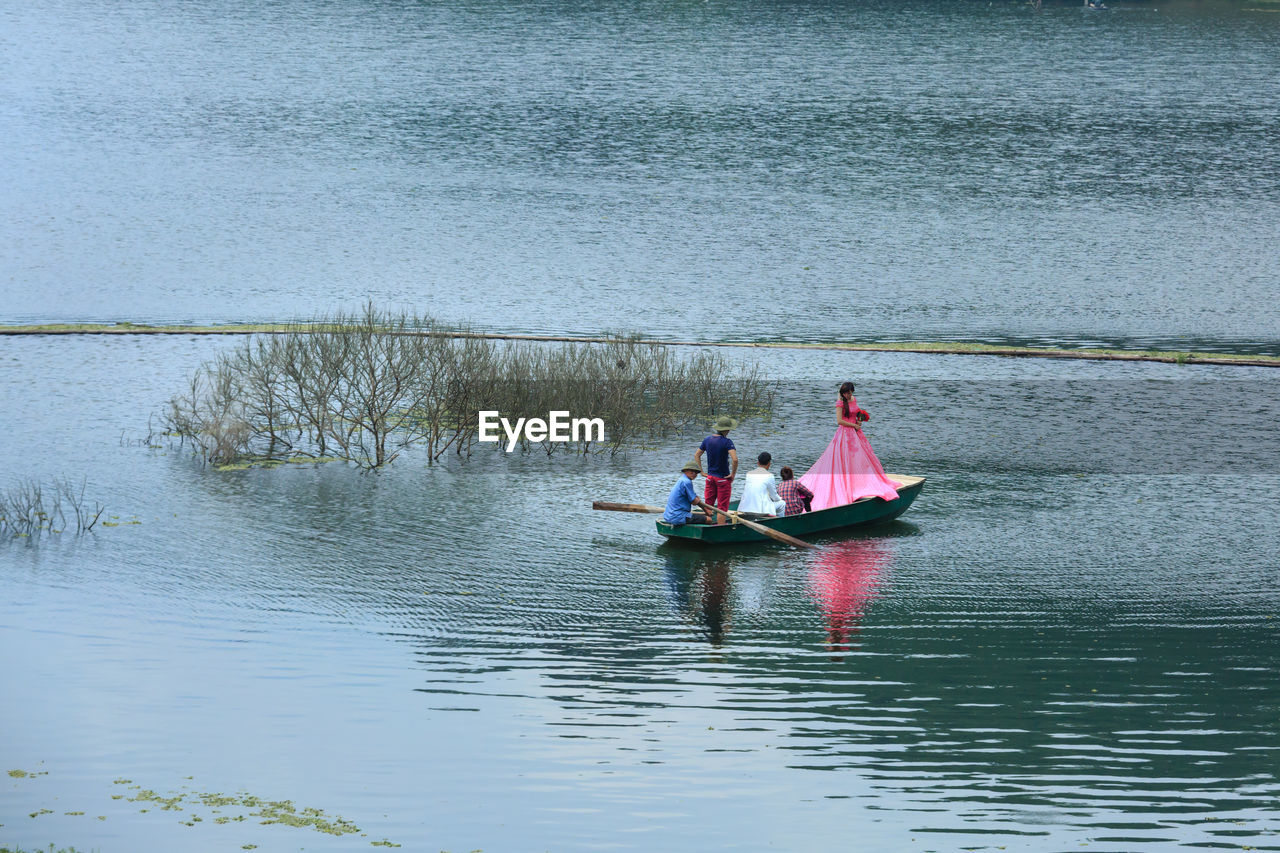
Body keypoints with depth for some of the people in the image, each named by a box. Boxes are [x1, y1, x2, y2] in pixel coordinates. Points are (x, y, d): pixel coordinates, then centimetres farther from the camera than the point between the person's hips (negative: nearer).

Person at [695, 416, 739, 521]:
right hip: (723, 478, -5)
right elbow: (735, 459, -27)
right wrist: (733, 474, -14)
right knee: (722, 507, 3)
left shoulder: (707, 440, 1)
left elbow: (696, 455, 9)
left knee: (708, 505, 13)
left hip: (710, 477, 5)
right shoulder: (727, 442, -17)